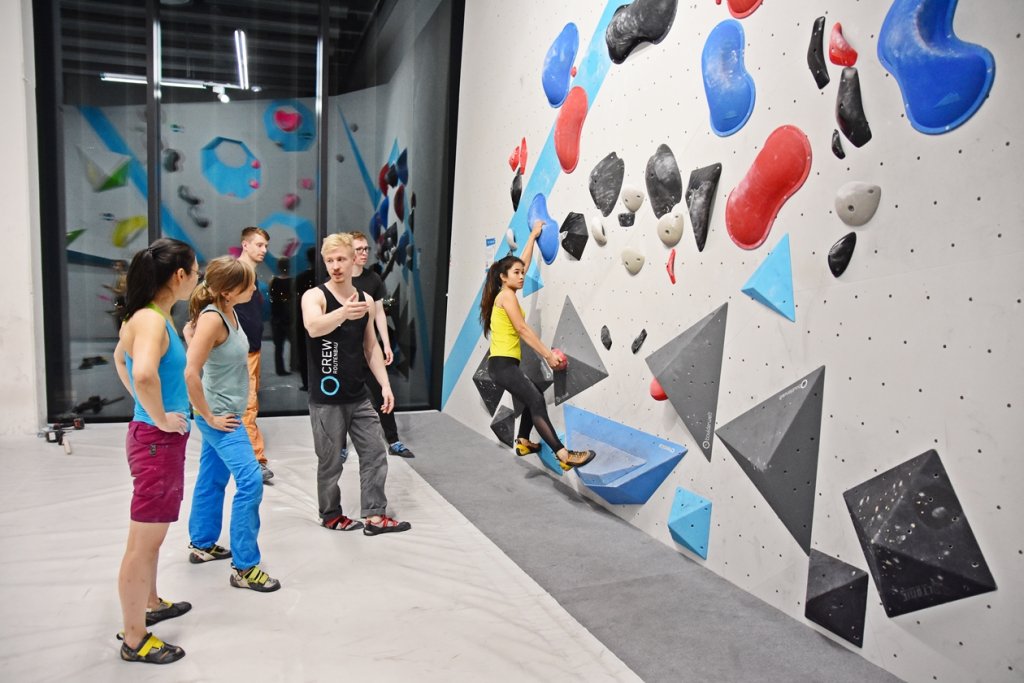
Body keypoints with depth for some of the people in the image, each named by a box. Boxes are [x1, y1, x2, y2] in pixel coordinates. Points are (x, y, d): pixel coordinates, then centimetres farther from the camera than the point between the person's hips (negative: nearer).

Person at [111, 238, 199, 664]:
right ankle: (134, 639, 17)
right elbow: (144, 374, -42)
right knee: (144, 541, 3)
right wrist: (161, 419, -26)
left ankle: (150, 604, 43)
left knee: (153, 534, 24)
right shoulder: (151, 320, -22)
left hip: (162, 440, 10)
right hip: (156, 441, -10)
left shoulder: (152, 317, 8)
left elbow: (119, 358, 27)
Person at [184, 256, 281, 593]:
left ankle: (202, 544, 37)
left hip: (227, 411, 9)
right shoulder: (212, 318, -23)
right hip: (220, 416, -9)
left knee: (213, 479, 20)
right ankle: (244, 568, -3)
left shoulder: (229, 312, 4)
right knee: (250, 481, -11)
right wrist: (209, 417, -19)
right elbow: (190, 373, -30)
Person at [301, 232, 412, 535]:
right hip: (326, 399, -5)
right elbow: (313, 327, -34)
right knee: (331, 462, 6)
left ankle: (375, 516, 16)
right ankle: (331, 516, 26)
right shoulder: (314, 296, -11)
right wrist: (343, 313, -54)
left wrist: (385, 383, 6)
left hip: (358, 396, 5)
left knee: (375, 453, 6)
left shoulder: (366, 300, 6)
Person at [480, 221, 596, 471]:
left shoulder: (505, 293, 15)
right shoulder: (507, 294, -10)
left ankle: (523, 441, 31)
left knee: (534, 397, 23)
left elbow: (523, 261, 25)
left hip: (503, 364, 11)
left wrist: (533, 235, 31)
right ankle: (564, 455, -25)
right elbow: (523, 329, -16)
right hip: (503, 364, -11)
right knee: (536, 402, -18)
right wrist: (548, 355, -16)